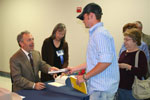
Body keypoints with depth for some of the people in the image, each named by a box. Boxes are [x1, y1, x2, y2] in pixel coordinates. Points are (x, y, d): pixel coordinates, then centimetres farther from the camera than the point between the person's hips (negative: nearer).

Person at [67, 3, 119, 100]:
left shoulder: (100, 33, -15)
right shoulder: (96, 33, 16)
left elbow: (106, 61, -24)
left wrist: (85, 77, -16)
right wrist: (75, 69, 28)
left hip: (102, 88, -9)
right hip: (99, 87, 9)